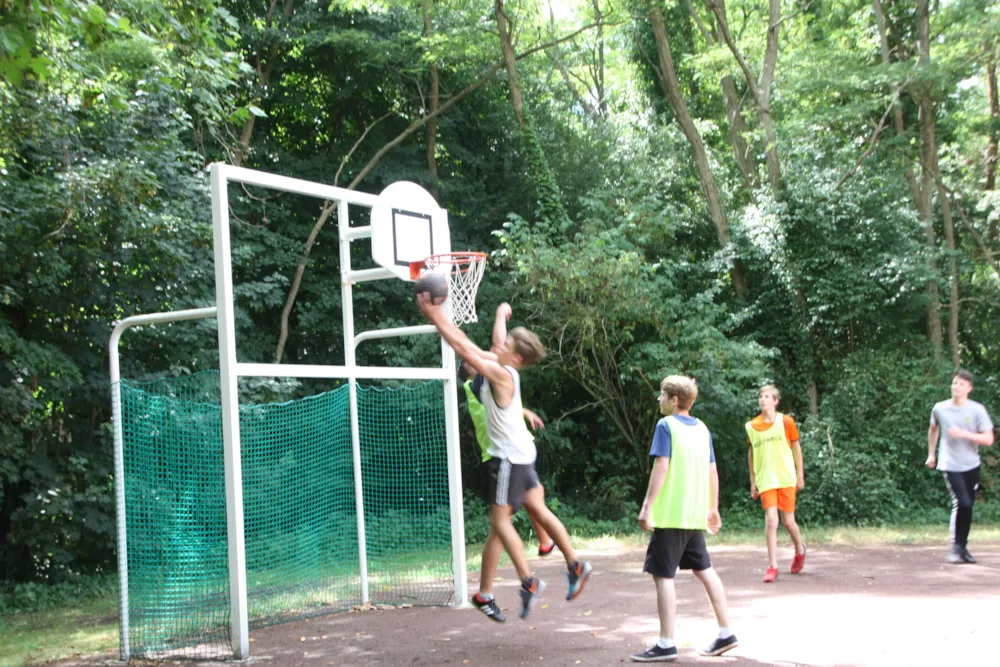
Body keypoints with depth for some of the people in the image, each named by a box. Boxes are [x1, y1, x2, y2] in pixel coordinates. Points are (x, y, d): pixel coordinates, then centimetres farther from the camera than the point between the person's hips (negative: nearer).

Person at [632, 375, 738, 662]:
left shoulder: (666, 425, -8)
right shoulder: (702, 428, 12)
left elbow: (661, 467, -16)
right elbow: (712, 471, 13)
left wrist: (647, 506, -16)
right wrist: (713, 508, 20)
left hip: (670, 513, -7)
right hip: (696, 515, 7)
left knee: (663, 575, -3)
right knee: (704, 570, 16)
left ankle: (666, 644, -3)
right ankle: (725, 634, 19)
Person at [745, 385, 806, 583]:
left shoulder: (786, 422, -2)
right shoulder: (751, 426, 3)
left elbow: (796, 448, 5)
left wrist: (800, 475, 2)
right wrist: (753, 482, 11)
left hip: (786, 478, -1)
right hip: (766, 480, 1)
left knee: (788, 521, 4)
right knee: (771, 520, -10)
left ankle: (800, 550, 35)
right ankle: (772, 567, -4)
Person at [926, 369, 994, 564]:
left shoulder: (977, 410, -6)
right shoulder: (939, 408, -1)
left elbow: (988, 440, -9)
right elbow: (933, 429, 20)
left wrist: (964, 434, -22)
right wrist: (931, 453, 20)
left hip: (971, 465, 2)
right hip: (950, 465, -2)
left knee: (968, 506, 7)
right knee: (962, 503, -18)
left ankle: (963, 547, 24)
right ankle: (956, 546, -4)